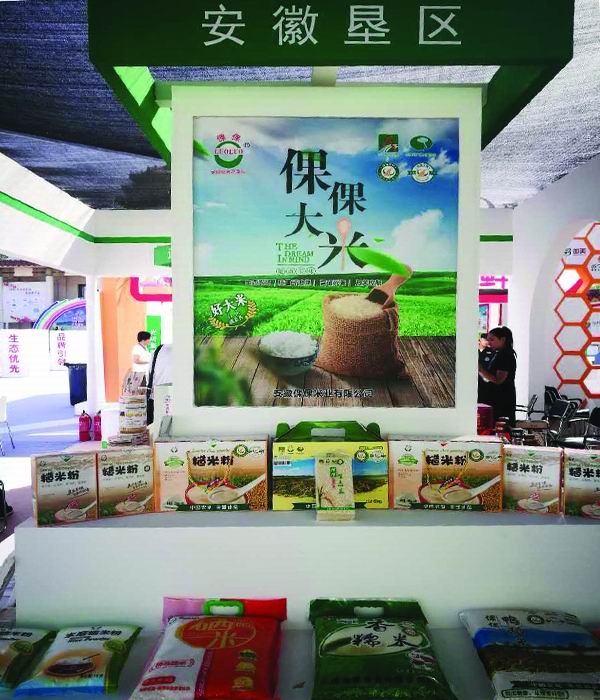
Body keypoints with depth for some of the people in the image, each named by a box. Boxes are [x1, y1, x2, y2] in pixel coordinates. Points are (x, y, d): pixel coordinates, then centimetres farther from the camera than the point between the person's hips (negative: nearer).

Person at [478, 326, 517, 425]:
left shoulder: (507, 356, -11)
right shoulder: (496, 355, 15)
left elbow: (498, 380, -19)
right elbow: (488, 378, 20)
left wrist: (481, 369, -20)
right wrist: (479, 369, 5)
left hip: (503, 401, -9)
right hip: (494, 399, 9)